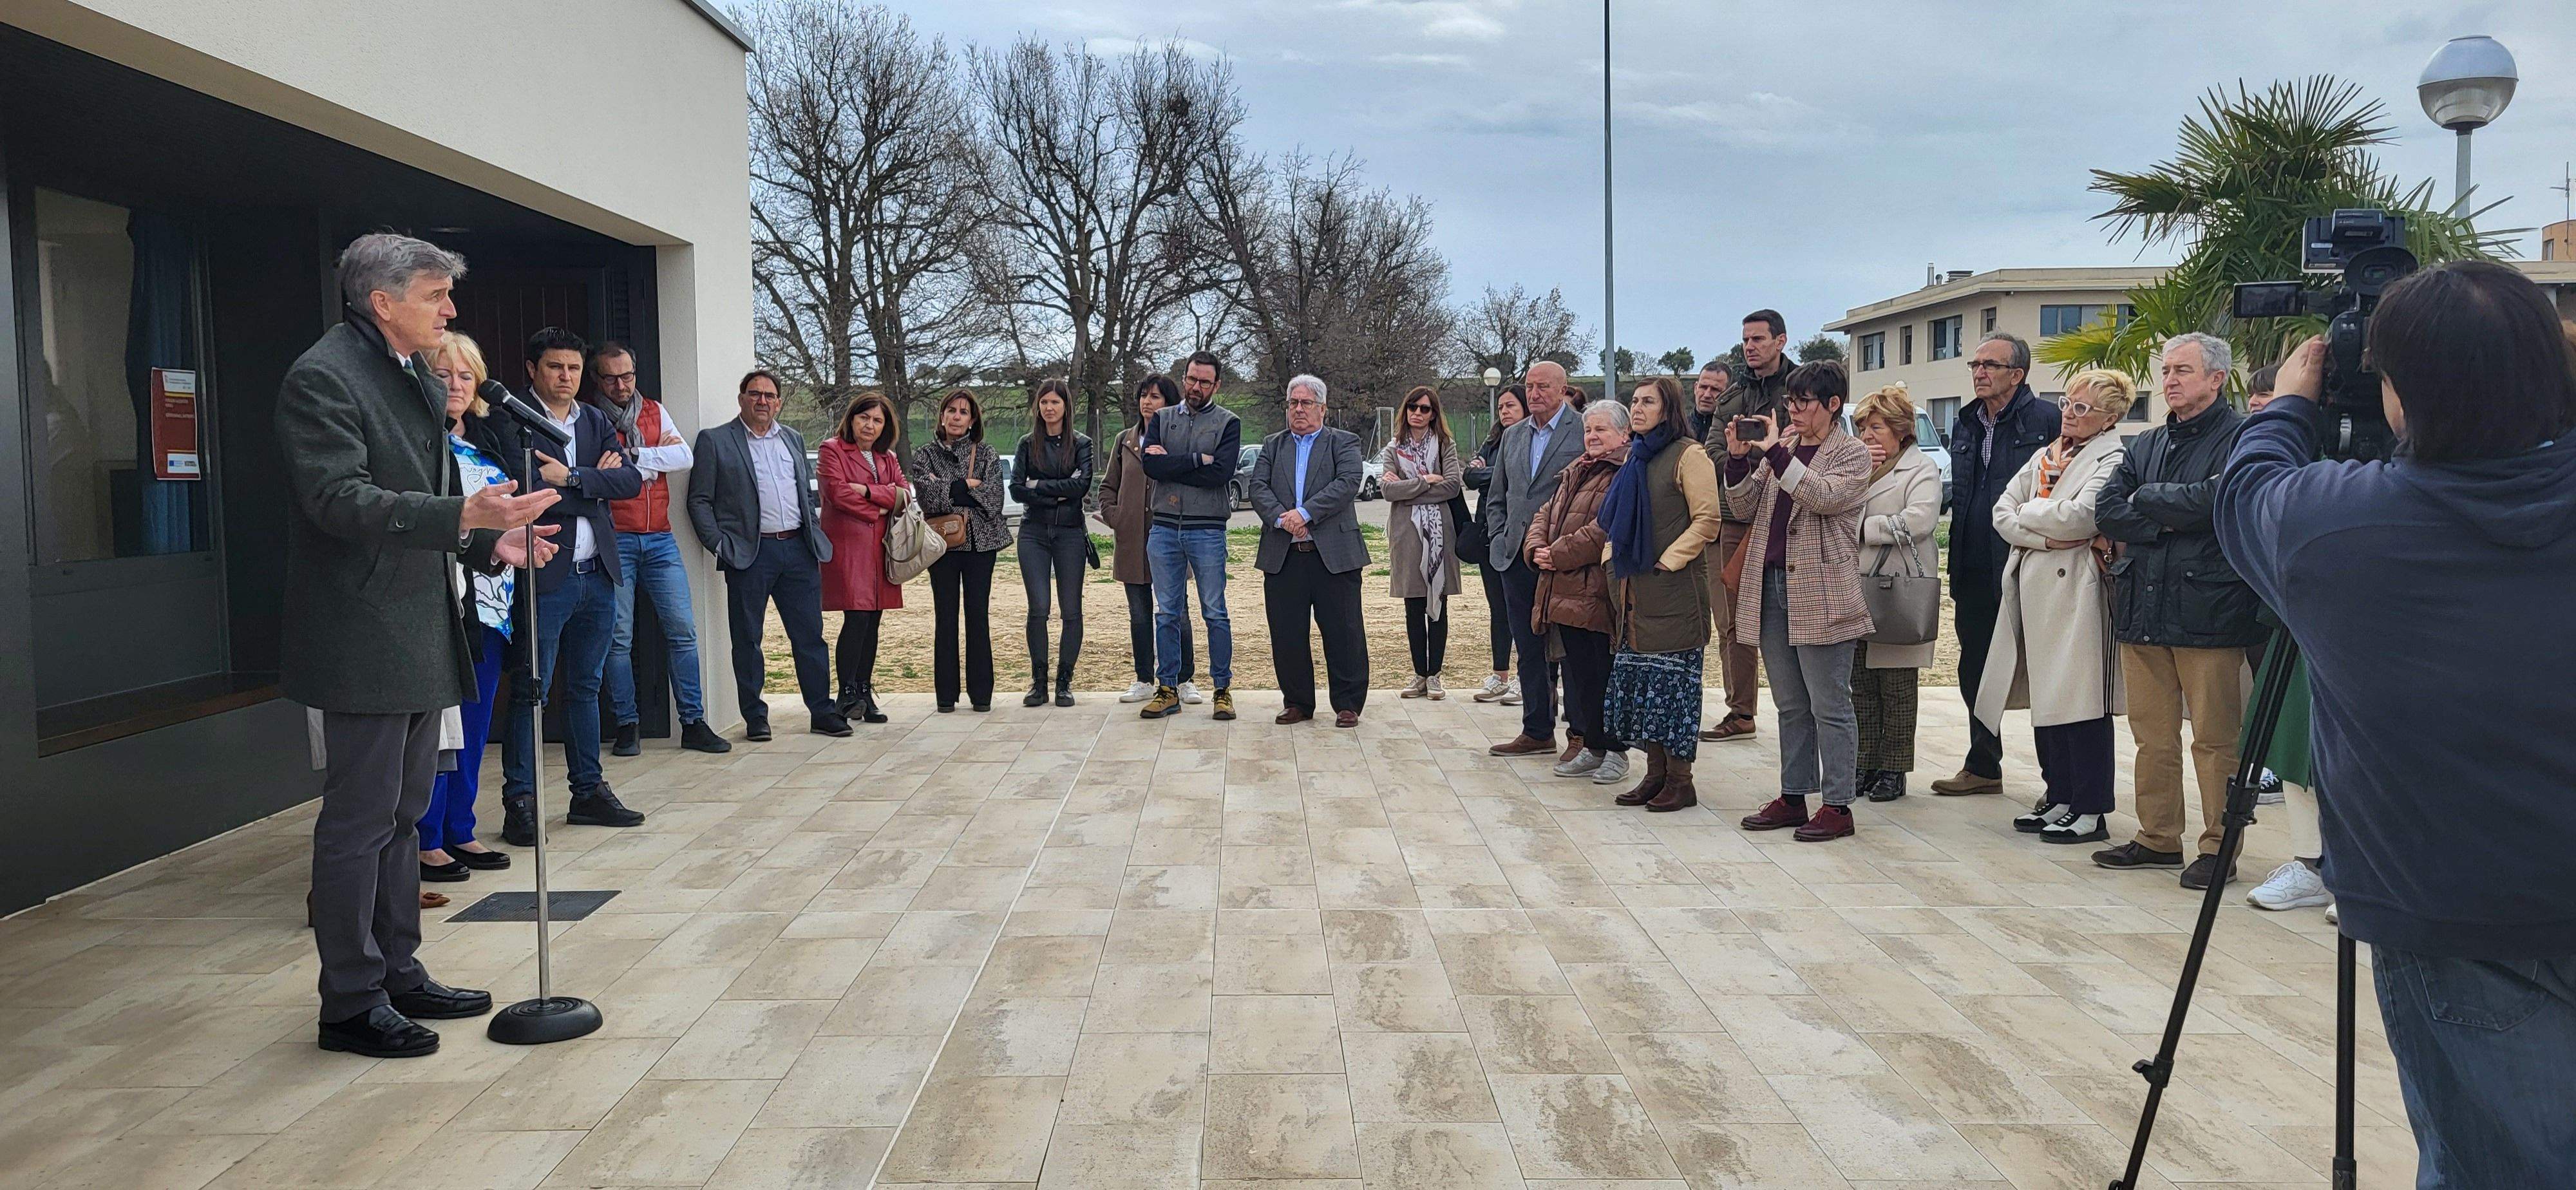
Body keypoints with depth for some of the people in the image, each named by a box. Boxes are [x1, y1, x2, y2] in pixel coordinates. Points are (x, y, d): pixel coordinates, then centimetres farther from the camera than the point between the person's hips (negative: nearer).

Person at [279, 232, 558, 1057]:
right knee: (360, 820, -2)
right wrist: (465, 516, -32)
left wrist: (491, 540, 7)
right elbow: (339, 499, -23)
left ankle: (398, 973, 28)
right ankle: (351, 1002, 9)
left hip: (421, 634, 10)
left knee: (403, 813, 16)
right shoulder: (322, 377, -13)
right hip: (363, 640, -10)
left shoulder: (416, 379, 16)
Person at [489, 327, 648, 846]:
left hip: (598, 575, 6)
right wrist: (595, 483, -9)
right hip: (546, 575, -6)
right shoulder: (508, 422, -5)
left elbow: (631, 481, 0)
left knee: (586, 687, 14)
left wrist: (571, 478, -12)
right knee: (531, 690, -3)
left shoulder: (596, 422, 13)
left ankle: (588, 791, 22)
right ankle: (520, 801, 4)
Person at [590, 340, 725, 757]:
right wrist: (656, 457, -4)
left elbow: (685, 458, 0)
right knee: (619, 638, 0)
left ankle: (693, 723, 6)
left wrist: (630, 459, -7)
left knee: (683, 629, 1)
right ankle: (627, 725, 9)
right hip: (614, 539, -4)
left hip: (660, 538, 4)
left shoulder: (655, 411, 14)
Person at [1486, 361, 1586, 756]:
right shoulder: (1512, 436, 16)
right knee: (1529, 649, 10)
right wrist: (1499, 540, 8)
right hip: (1516, 558, 6)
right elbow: (1496, 497, 22)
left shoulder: (1584, 431, -4)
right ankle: (1537, 732, 19)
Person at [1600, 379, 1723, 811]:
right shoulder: (1636, 457, 17)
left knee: (1674, 681, -3)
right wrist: (1613, 552, 13)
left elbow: (1708, 520, -13)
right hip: (1635, 589, 8)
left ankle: (1680, 781, 3)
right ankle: (1655, 774, 17)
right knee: (1641, 681, 9)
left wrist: (1670, 559, -17)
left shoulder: (1688, 455, -7)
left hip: (1674, 589, -8)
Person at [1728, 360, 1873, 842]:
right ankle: (1793, 797, 21)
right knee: (1790, 705, 13)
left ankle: (1838, 805, 4)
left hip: (1821, 595, -6)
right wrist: (1739, 457, -4)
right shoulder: (1781, 448, 15)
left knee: (1829, 705, -2)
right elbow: (1745, 506, 11)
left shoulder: (1852, 454, -2)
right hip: (1771, 586, 7)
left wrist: (1776, 452, -19)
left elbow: (1823, 496, -20)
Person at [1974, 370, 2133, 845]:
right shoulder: (2044, 457, 18)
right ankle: (2059, 797, 20)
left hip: (2075, 589, -7)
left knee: (2080, 700, -4)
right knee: (2044, 698, 10)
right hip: (2033, 588, 7)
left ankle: (2090, 810, 2)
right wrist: (2044, 537, -8)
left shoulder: (2111, 461, -5)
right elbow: (2003, 511, 10)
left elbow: (2080, 517, -18)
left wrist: (2028, 513, -1)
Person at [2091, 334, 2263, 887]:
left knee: (2215, 738, -2)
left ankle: (2219, 848, 6)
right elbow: (2106, 513, 7)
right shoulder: (2145, 446, 18)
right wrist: (2175, 520, -8)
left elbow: (2216, 500, -18)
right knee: (2153, 736, 11)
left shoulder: (2240, 438, -3)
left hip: (2207, 609, -6)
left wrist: (2145, 500, -3)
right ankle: (2158, 838, 19)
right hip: (2143, 608, 7)